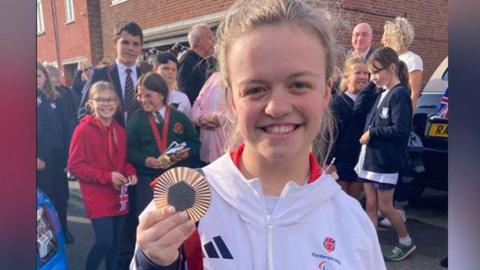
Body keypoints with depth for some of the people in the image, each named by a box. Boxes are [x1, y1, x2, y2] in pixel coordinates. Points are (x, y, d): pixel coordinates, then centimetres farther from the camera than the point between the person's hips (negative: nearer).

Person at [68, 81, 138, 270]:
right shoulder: (83, 130, -11)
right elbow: (74, 166, -12)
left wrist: (131, 173, -4)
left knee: (116, 241, 13)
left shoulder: (120, 131, 6)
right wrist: (107, 176, -19)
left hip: (118, 195, 6)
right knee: (104, 240, -11)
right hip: (97, 196, -6)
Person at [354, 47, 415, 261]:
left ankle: (406, 242, 29)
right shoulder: (382, 94, 12)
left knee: (384, 207, 6)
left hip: (385, 161, -8)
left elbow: (401, 130, -20)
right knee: (370, 205, 11)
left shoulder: (399, 94, -14)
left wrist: (371, 133, -15)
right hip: (370, 157, 8)